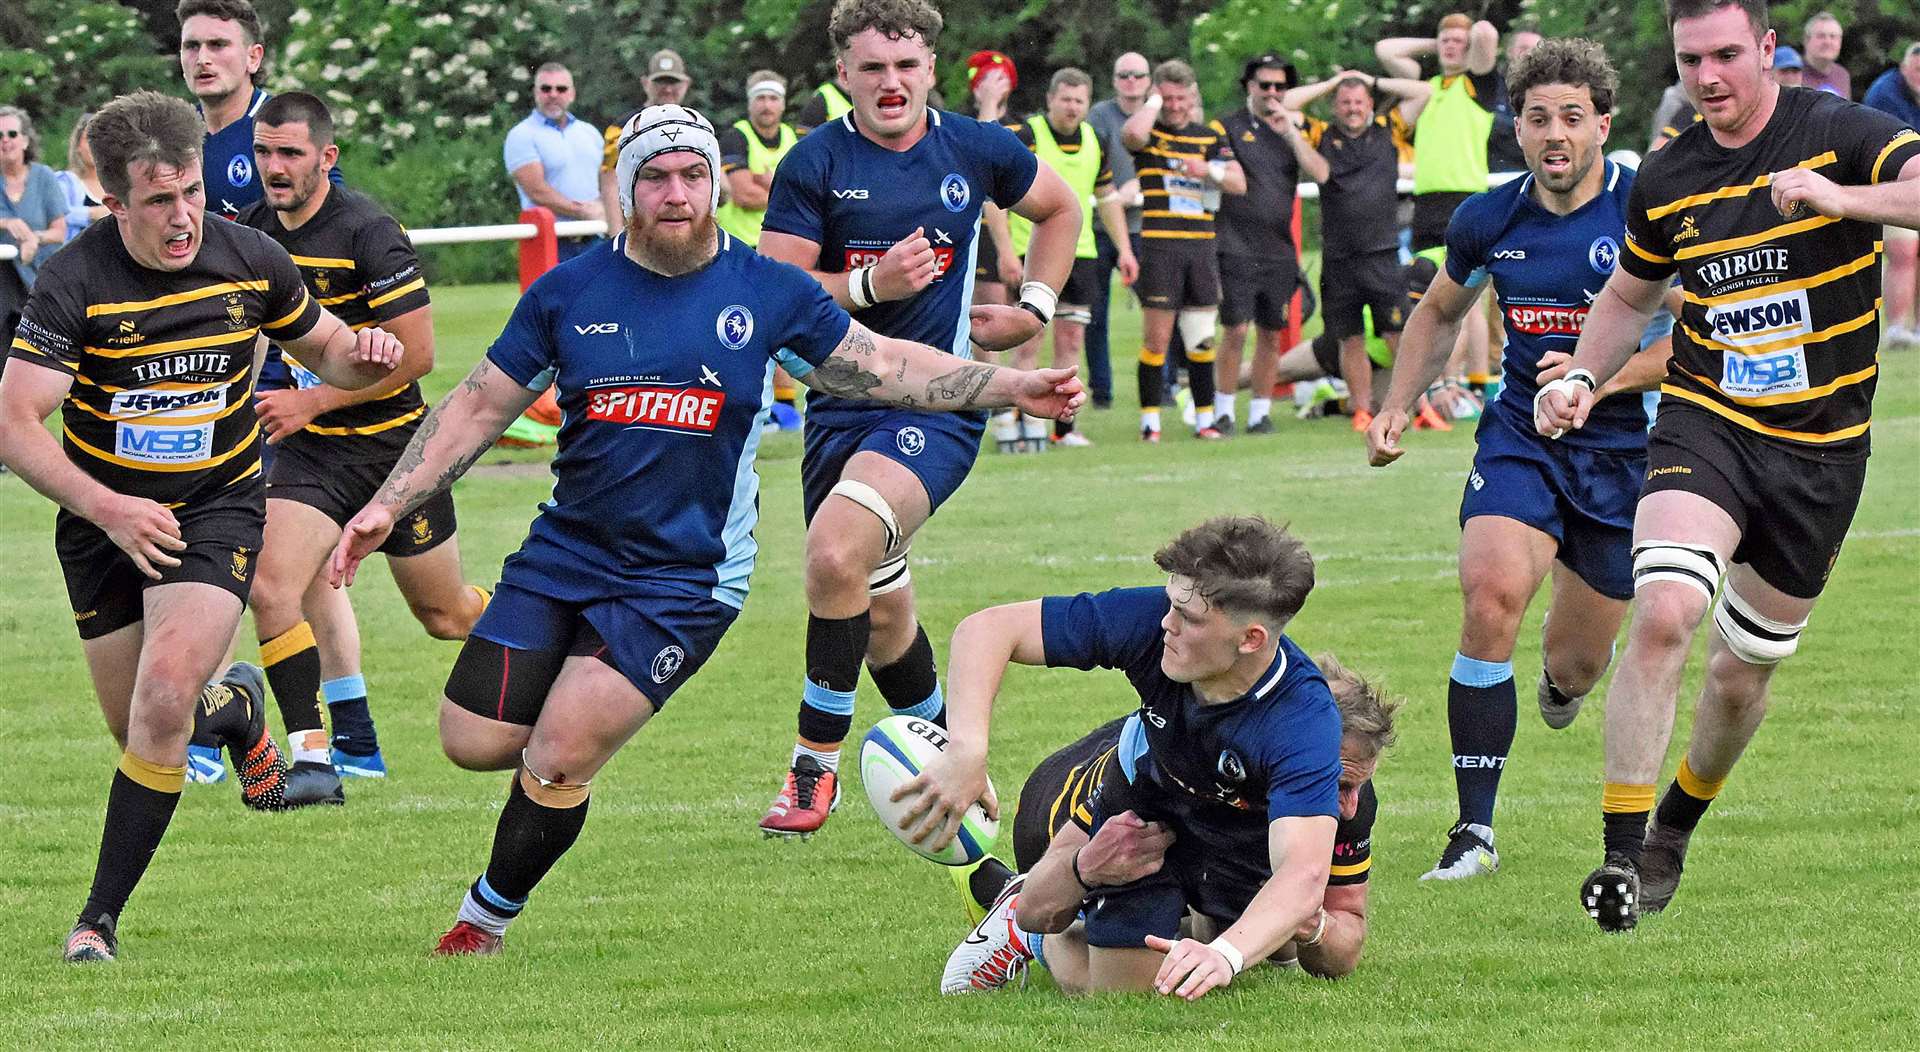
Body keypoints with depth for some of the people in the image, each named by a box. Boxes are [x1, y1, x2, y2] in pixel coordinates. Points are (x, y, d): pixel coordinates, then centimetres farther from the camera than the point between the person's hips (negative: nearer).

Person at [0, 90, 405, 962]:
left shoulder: (249, 261, -9)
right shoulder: (74, 284, -18)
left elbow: (322, 349, 10)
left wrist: (363, 354, -15)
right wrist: (105, 508, -34)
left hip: (217, 507, -1)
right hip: (103, 517, 1)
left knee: (163, 699, -22)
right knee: (141, 729, 9)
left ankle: (102, 915, -12)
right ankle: (234, 708, 47)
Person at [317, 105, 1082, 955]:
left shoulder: (768, 293, -2)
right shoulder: (568, 292, 1)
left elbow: (879, 367, 10)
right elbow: (479, 407, 8)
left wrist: (1008, 387, 1)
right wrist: (387, 507, 1)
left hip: (685, 580, -3)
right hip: (563, 556, 3)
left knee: (558, 760, -15)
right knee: (474, 742, -4)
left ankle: (483, 923, 8)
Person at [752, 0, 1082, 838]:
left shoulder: (976, 150, 1)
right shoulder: (815, 164, -3)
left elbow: (1060, 209, 21)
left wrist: (1032, 309, 11)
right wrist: (870, 282, -21)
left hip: (940, 401, -3)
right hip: (841, 403, 3)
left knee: (836, 553, -27)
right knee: (880, 614, 12)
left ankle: (815, 764, -15)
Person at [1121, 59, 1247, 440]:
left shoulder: (1211, 137, 14)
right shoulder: (1150, 133, 2)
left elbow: (1239, 183, 9)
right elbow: (1133, 133, -24)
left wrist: (1211, 170, -10)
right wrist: (1154, 101, -8)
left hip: (1201, 245, 4)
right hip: (1158, 246, -4)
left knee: (1201, 338, 6)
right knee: (1157, 335, -6)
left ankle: (1204, 418, 12)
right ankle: (1150, 420, 0)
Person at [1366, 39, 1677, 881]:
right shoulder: (1488, 220, -2)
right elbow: (1439, 313, 18)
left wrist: (1603, 376, -24)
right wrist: (1397, 406, 6)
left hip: (1627, 449, -1)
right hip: (1520, 436, 1)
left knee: (1576, 662, 10)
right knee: (1490, 594, -27)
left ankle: (1559, 680, 54)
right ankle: (1474, 830, -21)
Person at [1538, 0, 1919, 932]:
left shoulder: (1838, 134, -10)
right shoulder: (1667, 178, 3)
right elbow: (1631, 292, 20)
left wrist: (1843, 197, -38)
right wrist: (1582, 378, 5)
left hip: (1821, 447, -1)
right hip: (1704, 425, 1)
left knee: (1744, 672, 10)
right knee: (1663, 615, -25)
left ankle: (1674, 829, 39)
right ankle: (1620, 852, -21)